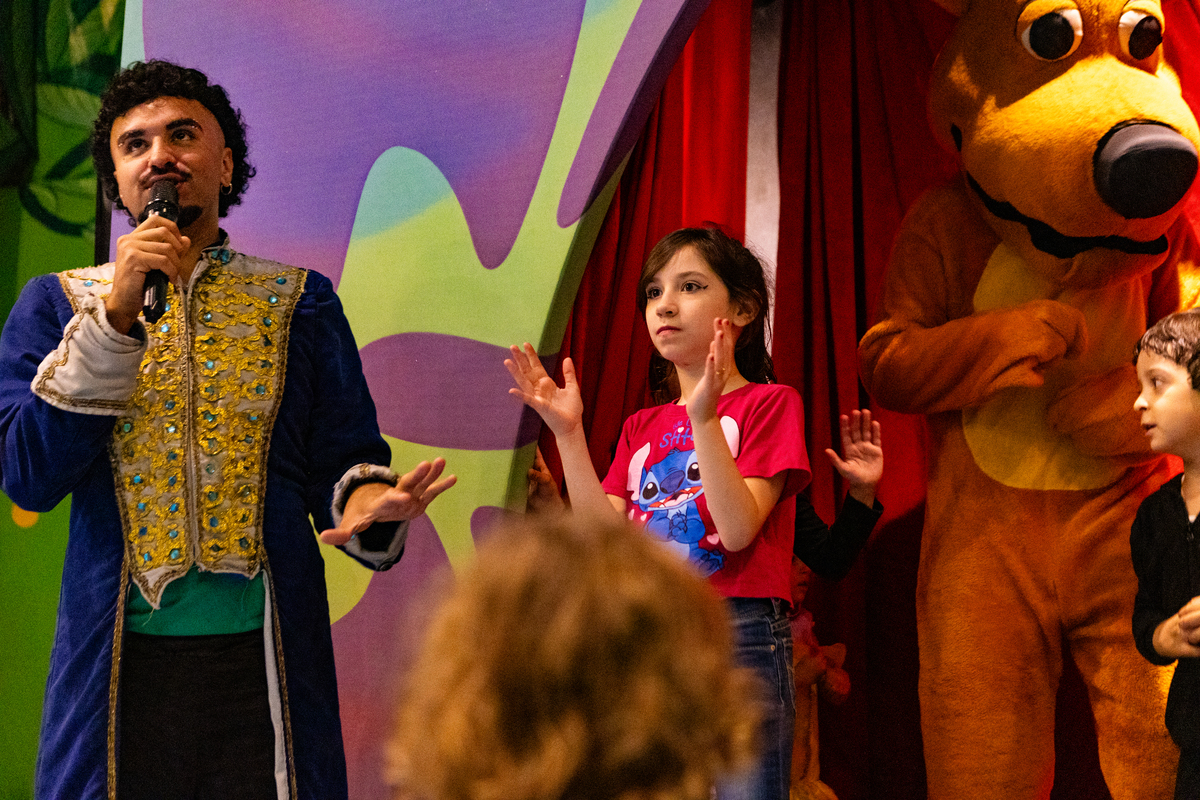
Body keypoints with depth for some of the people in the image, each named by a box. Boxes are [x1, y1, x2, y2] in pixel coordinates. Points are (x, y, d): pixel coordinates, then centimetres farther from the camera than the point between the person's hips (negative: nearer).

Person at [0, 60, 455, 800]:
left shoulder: (298, 302, 10)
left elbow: (342, 459, 4)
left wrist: (370, 504, -19)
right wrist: (116, 314, -10)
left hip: (263, 656, 0)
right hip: (119, 661, 0)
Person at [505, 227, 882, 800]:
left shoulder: (768, 403, 3)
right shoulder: (642, 428, 19)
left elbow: (739, 529, -11)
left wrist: (704, 417, -17)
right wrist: (568, 432, 0)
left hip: (738, 635, -5)